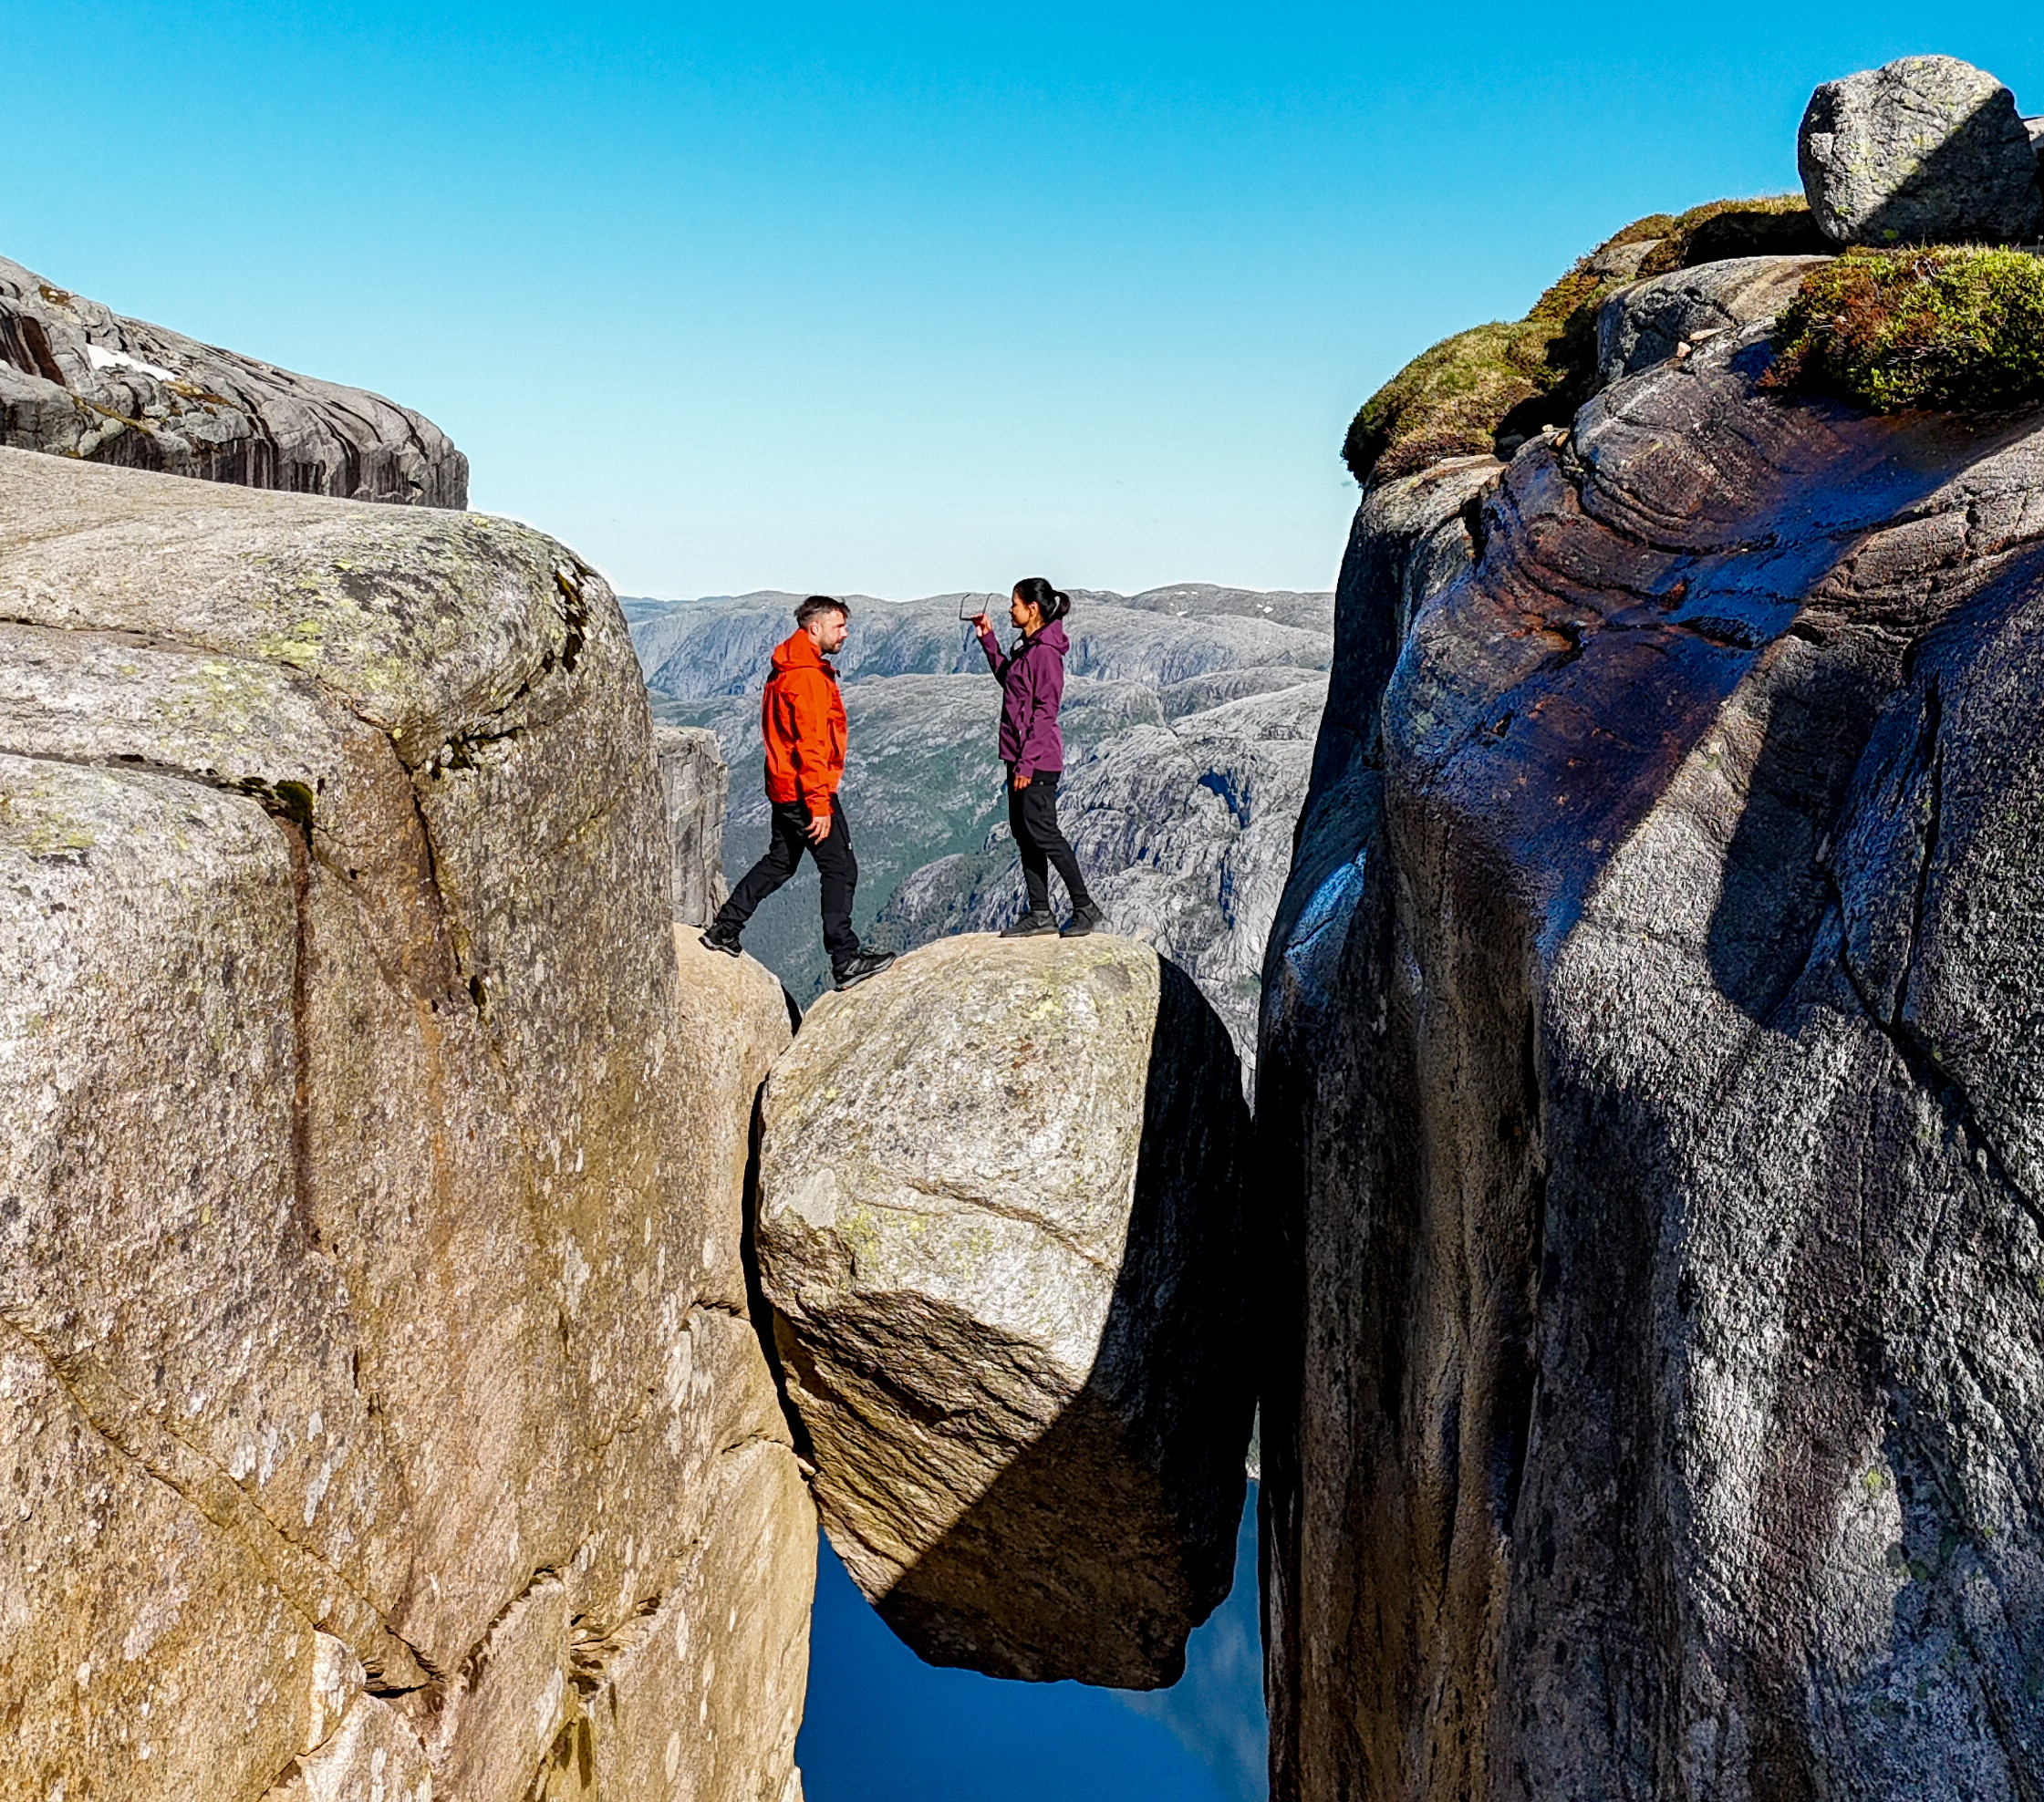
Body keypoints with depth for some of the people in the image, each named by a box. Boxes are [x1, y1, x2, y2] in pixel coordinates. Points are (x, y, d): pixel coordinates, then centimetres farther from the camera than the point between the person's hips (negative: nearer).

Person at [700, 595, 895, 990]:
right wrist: (819, 805, -23)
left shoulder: (786, 672, 14)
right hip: (806, 791, -10)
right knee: (840, 870, -5)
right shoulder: (808, 677, -18)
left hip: (785, 790, 10)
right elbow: (811, 746, -22)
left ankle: (724, 930, 26)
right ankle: (845, 961, -3)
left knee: (779, 862, 21)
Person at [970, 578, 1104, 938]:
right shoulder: (1027, 647, 14)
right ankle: (1040, 913, 14)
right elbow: (1006, 677, 32)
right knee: (1023, 832, 10)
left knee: (1042, 832, -8)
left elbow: (1045, 712, -19)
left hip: (1038, 760, -10)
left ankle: (1085, 908, 1)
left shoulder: (1046, 652, -15)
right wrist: (987, 639, 24)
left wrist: (1026, 762, -21)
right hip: (1021, 757, 10)